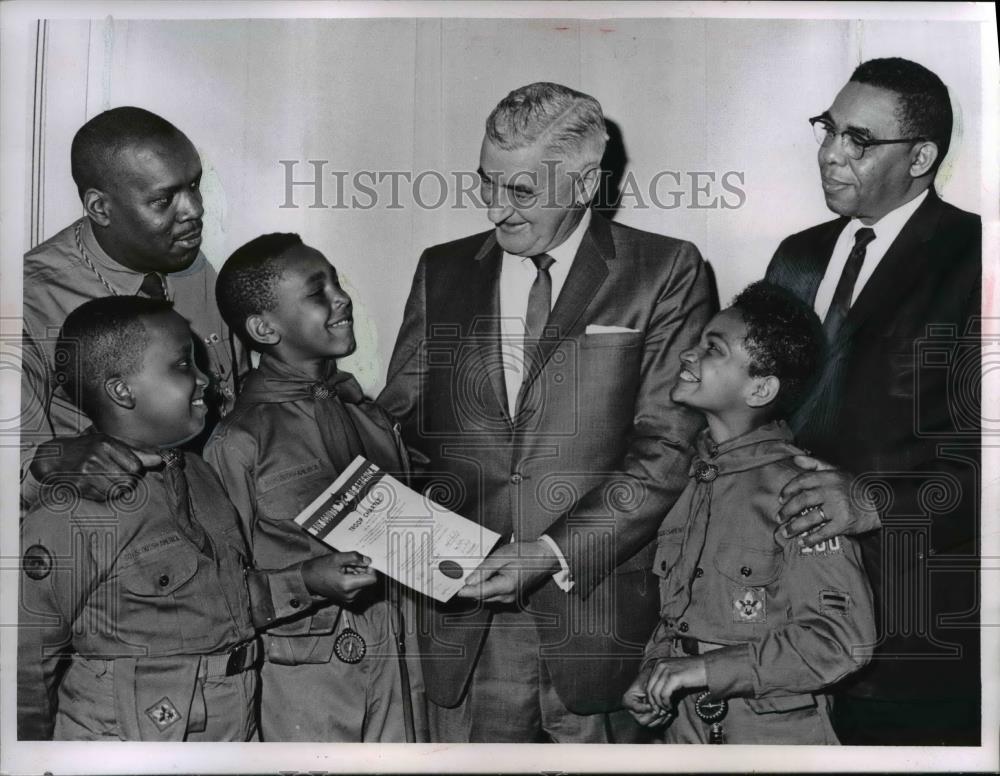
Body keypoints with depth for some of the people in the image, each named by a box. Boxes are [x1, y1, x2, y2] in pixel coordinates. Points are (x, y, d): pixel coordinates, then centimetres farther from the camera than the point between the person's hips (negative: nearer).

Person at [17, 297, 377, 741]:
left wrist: (305, 582, -5)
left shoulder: (195, 472, 2)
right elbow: (27, 671, -12)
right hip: (126, 738, -6)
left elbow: (228, 600, 6)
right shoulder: (67, 518, -20)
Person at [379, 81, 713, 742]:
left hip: (597, 606, -2)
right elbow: (399, 415, 12)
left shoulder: (666, 273, -2)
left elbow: (669, 446, -8)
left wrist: (557, 552, -15)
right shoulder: (443, 271, 10)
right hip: (463, 610, 3)